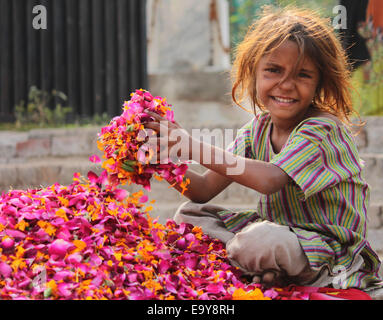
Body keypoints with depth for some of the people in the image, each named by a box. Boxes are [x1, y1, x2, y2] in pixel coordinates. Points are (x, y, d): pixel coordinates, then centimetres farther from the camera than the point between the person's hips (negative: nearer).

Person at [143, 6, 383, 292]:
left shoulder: (323, 129, -19)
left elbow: (269, 179, -36)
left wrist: (193, 147, -34)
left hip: (329, 253, -8)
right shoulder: (258, 129, 4)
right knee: (189, 215, 4)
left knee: (259, 241, -38)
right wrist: (164, 161, -18)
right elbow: (205, 190, 1)